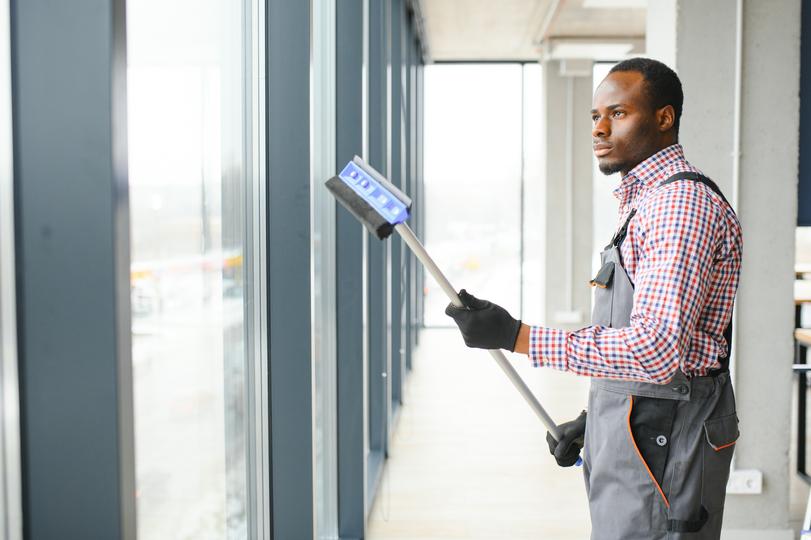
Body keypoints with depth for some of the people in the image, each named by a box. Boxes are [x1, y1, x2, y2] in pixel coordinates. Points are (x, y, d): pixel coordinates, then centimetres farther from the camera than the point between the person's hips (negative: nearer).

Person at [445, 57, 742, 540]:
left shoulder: (683, 202, -18)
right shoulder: (649, 198, 16)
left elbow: (656, 350, -28)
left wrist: (516, 336, -28)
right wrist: (594, 421, 18)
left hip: (662, 441, -10)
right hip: (637, 428, 10)